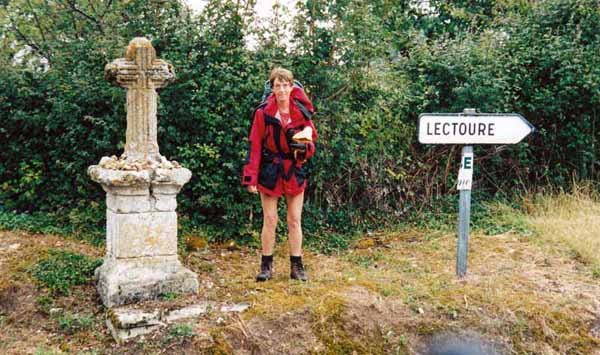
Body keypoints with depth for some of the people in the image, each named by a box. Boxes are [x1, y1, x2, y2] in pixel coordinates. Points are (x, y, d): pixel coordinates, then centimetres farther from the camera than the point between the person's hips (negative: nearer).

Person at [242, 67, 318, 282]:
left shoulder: (302, 112, 0)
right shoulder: (263, 113, -6)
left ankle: (297, 266, 16)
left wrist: (305, 146, -16)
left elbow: (311, 139, 9)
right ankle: (266, 266, 14)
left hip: (295, 171, 2)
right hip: (270, 170, -2)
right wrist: (251, 177, -10)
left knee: (295, 220, 7)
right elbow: (255, 145, -5)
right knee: (269, 220, 3)